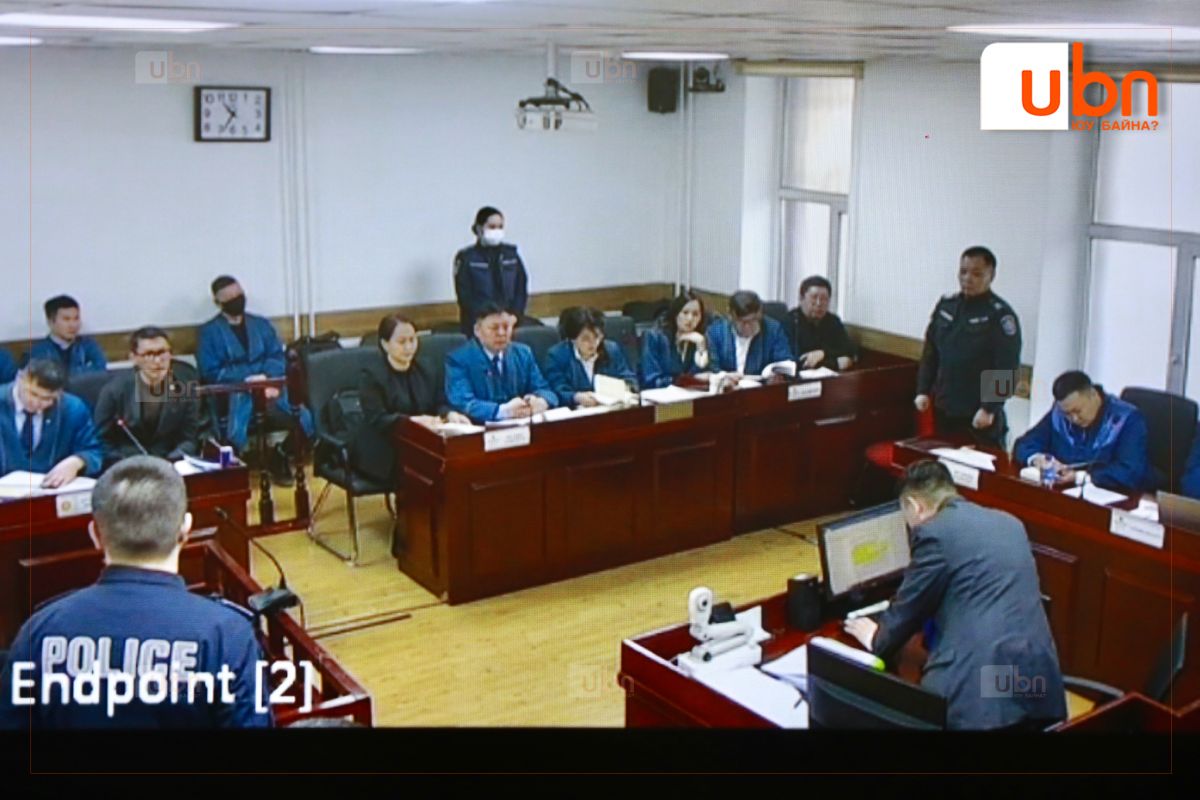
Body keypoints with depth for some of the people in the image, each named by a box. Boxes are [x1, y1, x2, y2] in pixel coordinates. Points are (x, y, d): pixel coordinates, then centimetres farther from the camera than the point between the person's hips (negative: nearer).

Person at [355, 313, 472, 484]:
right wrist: (413, 420, -30)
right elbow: (377, 420, -14)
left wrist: (450, 414, -12)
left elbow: (439, 404, 13)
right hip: (384, 455, -5)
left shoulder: (424, 372, 16)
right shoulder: (370, 375, -3)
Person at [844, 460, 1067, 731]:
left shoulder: (934, 532, -3)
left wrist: (875, 638, 28)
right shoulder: (1009, 523, 20)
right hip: (1039, 680, 7)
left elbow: (909, 608, 7)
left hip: (978, 688, -7)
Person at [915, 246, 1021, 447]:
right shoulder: (945, 305, 9)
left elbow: (1006, 370, -14)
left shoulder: (1001, 315, -9)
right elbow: (930, 353, 14)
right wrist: (923, 390, 7)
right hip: (943, 410, 6)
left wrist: (989, 409, -18)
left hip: (979, 416, -5)